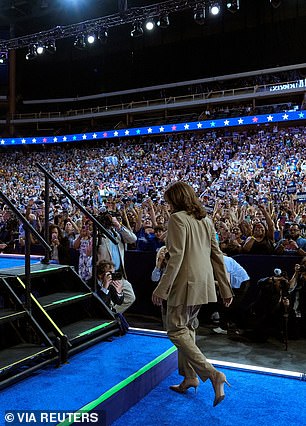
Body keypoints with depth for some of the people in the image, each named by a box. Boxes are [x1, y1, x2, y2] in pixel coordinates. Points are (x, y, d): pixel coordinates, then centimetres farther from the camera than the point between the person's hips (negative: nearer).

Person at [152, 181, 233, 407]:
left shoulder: (177, 219, -12)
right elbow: (217, 255, 12)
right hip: (204, 282, 9)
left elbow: (176, 257, -20)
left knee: (176, 330, 1)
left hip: (186, 282, -9)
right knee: (188, 327, 19)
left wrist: (162, 289, -18)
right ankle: (189, 376, 28)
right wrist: (226, 288, 16)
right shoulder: (205, 219, 12)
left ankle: (212, 374, -7)